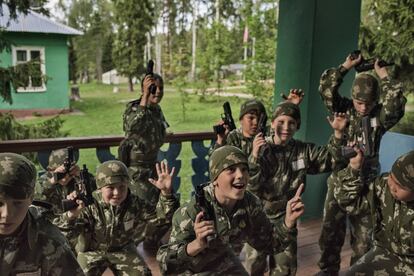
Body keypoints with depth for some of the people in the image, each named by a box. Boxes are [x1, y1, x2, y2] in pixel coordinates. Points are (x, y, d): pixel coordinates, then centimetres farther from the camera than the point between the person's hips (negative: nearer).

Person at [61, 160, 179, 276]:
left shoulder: (135, 204, -21)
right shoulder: (90, 205, -27)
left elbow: (162, 217, -20)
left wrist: (166, 193, -38)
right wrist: (71, 216, -58)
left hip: (122, 250, 2)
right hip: (92, 251, -1)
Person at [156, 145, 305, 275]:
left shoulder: (250, 203, -20)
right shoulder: (193, 211, -34)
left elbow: (268, 242, -8)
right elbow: (167, 263, -32)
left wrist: (289, 220, -25)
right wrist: (197, 245, -50)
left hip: (225, 264, 4)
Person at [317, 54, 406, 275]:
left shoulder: (380, 116, -5)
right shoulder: (343, 109, -3)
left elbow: (396, 103, -25)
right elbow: (326, 88, -17)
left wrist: (383, 75, -16)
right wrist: (346, 67, -13)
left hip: (365, 183, 0)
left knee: (363, 235, 11)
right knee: (331, 230, 10)